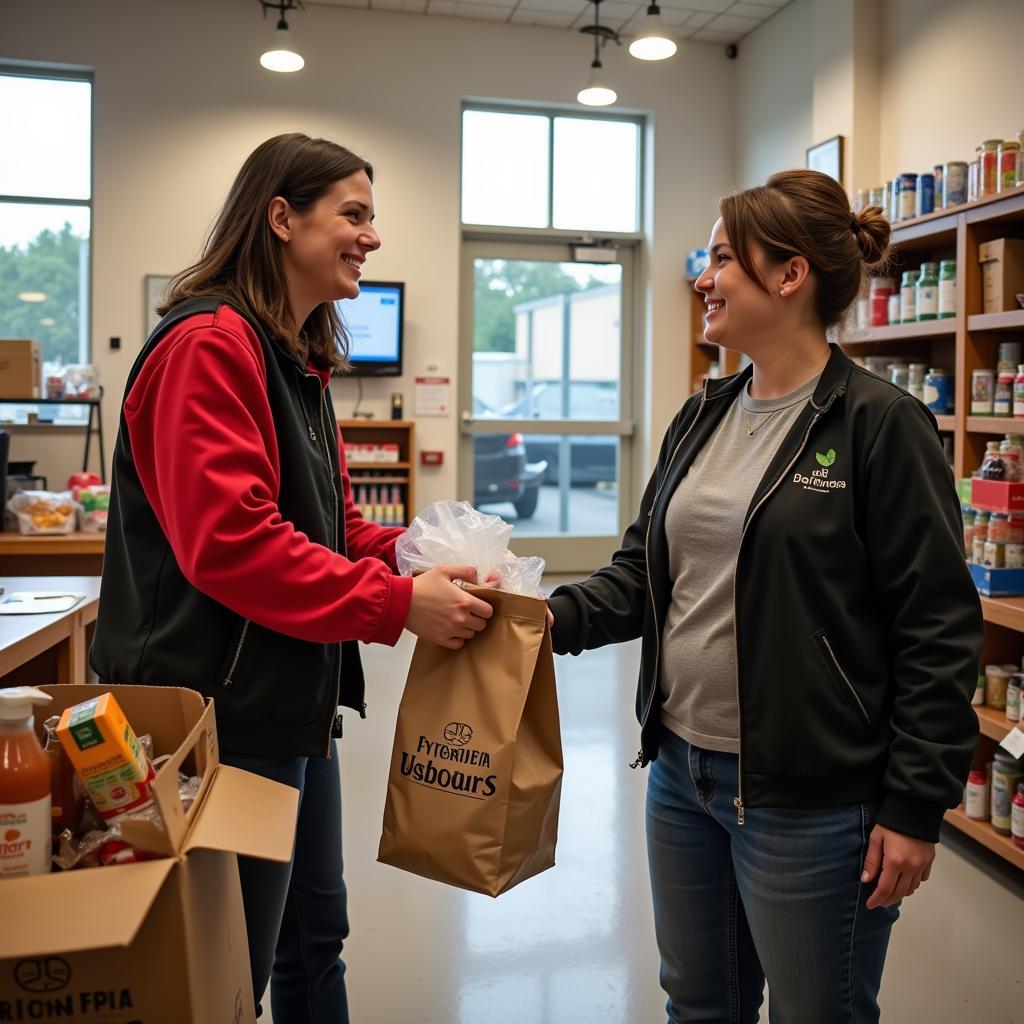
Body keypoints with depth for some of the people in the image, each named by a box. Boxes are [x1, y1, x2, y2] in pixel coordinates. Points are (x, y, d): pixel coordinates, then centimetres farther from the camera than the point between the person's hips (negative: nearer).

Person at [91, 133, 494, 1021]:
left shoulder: (297, 359, 14)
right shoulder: (209, 344, -17)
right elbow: (228, 542, -26)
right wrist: (398, 603, -24)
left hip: (293, 704, 10)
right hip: (226, 712, -10)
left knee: (316, 934, 22)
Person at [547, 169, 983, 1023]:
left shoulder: (881, 424, -14)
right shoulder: (700, 419, 7)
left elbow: (938, 629, -14)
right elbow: (646, 570, 10)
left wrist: (916, 804, -14)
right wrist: (554, 618, -7)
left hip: (809, 802, -6)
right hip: (680, 772, 7)